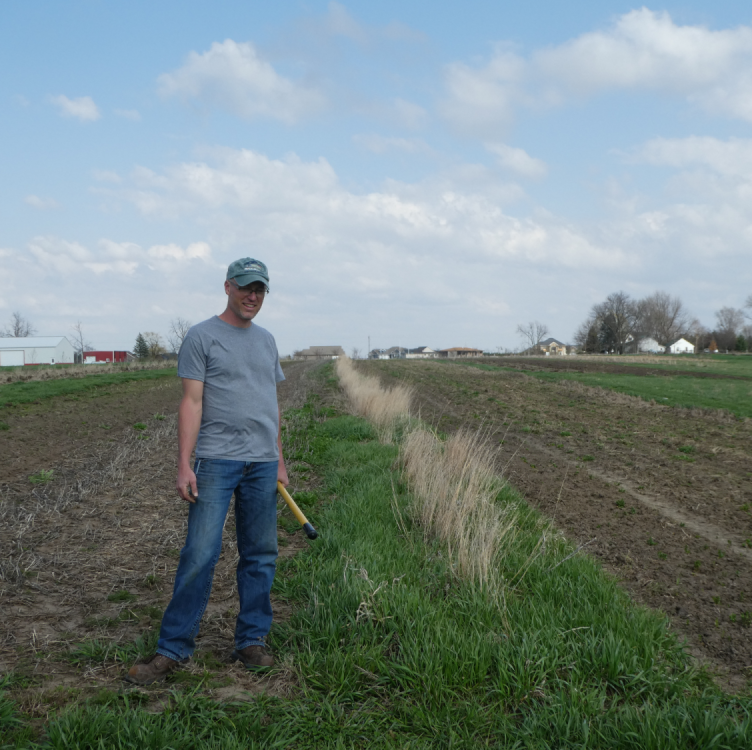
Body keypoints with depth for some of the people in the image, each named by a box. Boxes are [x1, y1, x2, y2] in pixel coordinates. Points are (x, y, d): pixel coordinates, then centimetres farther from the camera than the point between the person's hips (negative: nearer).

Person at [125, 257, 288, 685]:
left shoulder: (267, 341, 17)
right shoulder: (202, 337, -1)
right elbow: (192, 402, -7)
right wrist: (183, 465, -13)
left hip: (262, 464, 6)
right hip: (217, 461, -6)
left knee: (261, 555, 8)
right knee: (201, 554, -8)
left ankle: (253, 641, 18)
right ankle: (173, 648, 0)